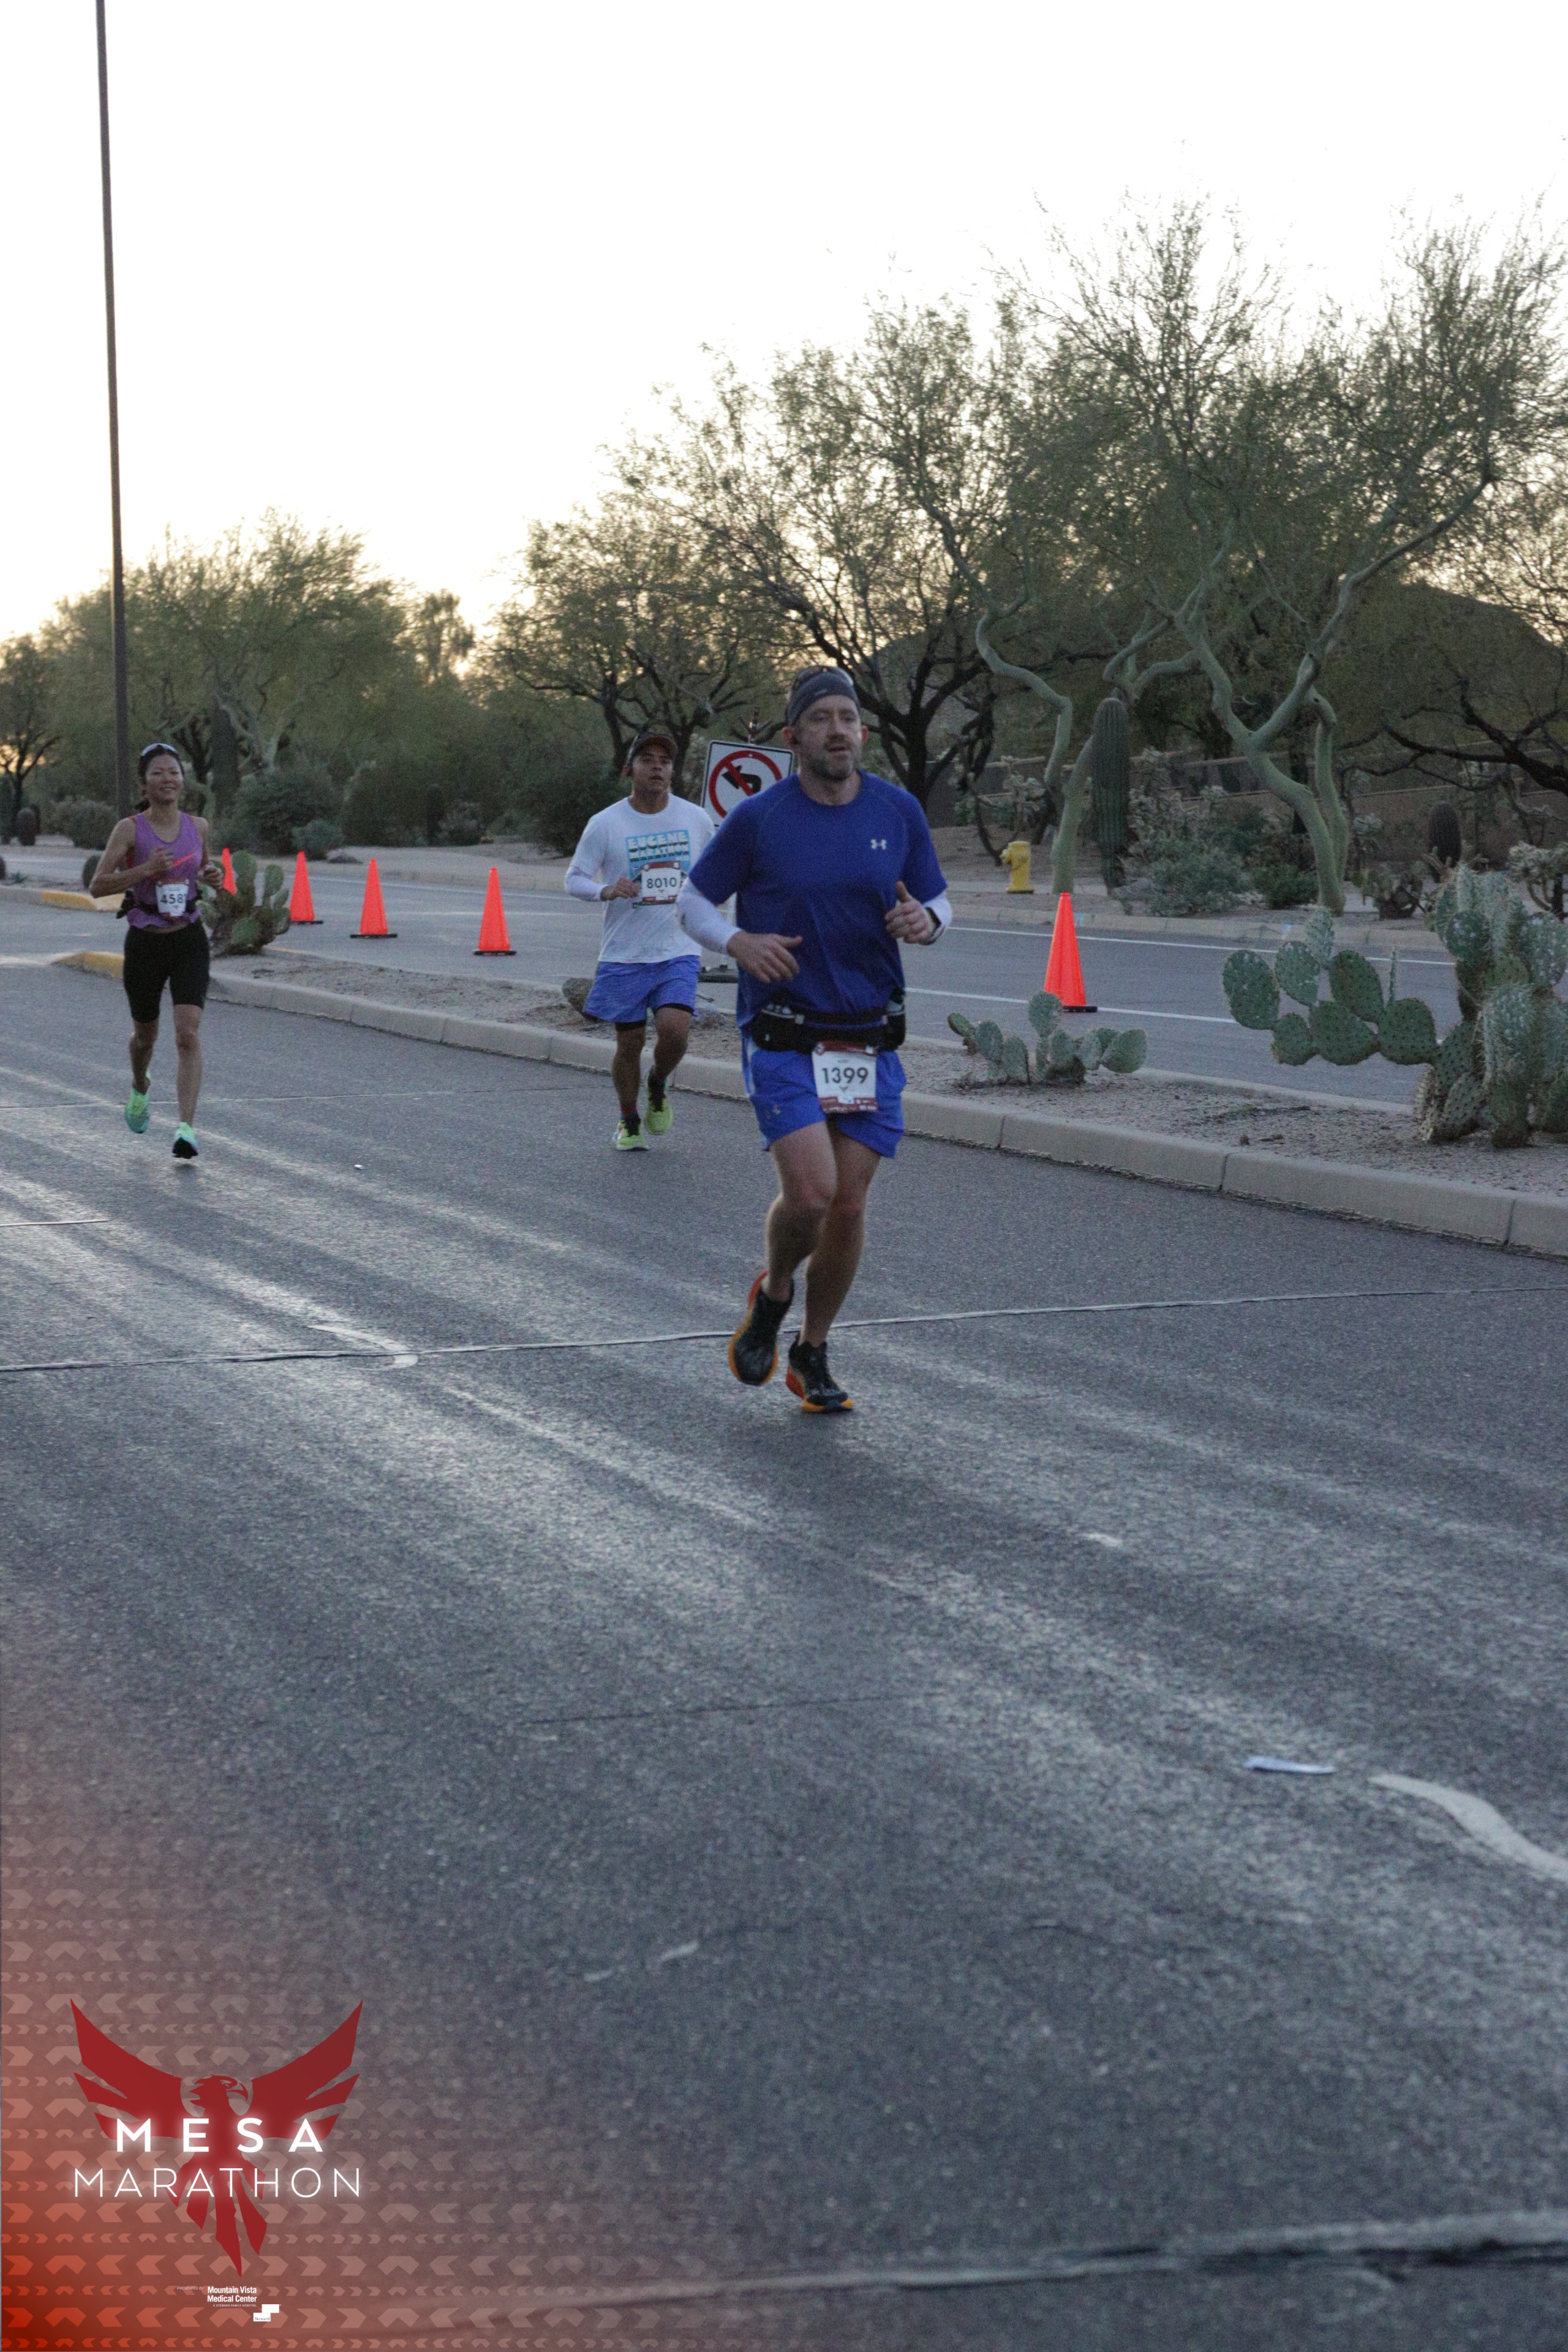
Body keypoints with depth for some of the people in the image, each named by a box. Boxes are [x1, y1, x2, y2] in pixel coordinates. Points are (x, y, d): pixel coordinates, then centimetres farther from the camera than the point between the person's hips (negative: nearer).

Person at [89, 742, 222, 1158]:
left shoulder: (197, 826, 2)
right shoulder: (130, 829, -9)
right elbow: (97, 886, -13)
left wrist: (212, 875, -1)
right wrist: (146, 869, -25)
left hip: (189, 941, 1)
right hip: (145, 943, -1)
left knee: (188, 1034, -16)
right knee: (146, 1034, 18)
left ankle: (186, 1128, -20)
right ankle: (139, 1089, 51)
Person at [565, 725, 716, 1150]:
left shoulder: (695, 819, 3)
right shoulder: (605, 824, -4)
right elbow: (574, 878, -3)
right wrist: (607, 891, -22)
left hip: (678, 954, 1)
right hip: (624, 955, -1)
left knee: (674, 1029, -19)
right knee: (629, 1043, 5)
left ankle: (658, 1088, 13)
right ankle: (629, 1122, 28)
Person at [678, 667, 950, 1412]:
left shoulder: (899, 811, 3)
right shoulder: (757, 819, -6)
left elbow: (937, 904, 12)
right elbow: (695, 900, 4)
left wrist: (924, 921, -12)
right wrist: (739, 942, -16)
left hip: (869, 1039, 3)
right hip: (782, 1036, -3)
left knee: (848, 1207, 4)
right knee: (811, 1190, -18)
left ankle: (812, 1354, 23)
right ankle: (773, 1293, 15)